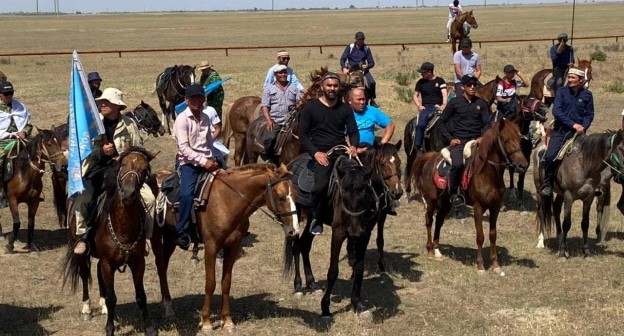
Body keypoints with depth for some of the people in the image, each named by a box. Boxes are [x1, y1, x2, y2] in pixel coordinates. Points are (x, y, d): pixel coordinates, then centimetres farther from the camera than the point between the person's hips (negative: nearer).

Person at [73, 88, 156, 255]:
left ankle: (144, 235, 0)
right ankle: (82, 236, -7)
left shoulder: (129, 124, 4)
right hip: (98, 169, -1)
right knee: (81, 200, -25)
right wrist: (101, 151, -18)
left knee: (149, 198, -17)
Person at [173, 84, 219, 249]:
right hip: (188, 162, -7)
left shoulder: (206, 117, 10)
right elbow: (184, 148, -16)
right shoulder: (182, 119, -9)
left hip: (206, 162, 7)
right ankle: (181, 232, -15)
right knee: (187, 194, -27)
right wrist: (203, 162, -21)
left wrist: (211, 160, 5)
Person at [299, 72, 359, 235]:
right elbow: (302, 134, 3)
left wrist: (353, 146, -10)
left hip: (342, 152, 4)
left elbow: (353, 132, 12)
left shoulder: (345, 109, 14)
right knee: (321, 185, -26)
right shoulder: (310, 107, 5)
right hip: (321, 153, -3)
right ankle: (316, 219, -2)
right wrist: (315, 152, -10)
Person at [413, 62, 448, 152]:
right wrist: (419, 105, 0)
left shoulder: (440, 81, 7)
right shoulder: (421, 82, 14)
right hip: (426, 107, 1)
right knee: (421, 124, -26)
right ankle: (417, 146, -22)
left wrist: (444, 104, -20)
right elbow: (415, 96, 18)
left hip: (438, 107, -1)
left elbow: (444, 94, -2)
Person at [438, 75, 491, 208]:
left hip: (476, 140, 3)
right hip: (458, 141, -3)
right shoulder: (454, 103, 4)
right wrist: (450, 139, -3)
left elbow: (486, 124, 11)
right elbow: (441, 123, 8)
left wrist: (482, 137, -8)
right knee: (457, 164, -30)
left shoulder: (481, 103, 12)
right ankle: (454, 193, -10)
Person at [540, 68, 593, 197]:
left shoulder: (587, 95, 4)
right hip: (561, 130, -2)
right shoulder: (562, 92, -1)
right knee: (550, 156, -17)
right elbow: (556, 111, -11)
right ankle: (547, 184, -1)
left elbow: (589, 115, 9)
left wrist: (583, 127, -10)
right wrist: (573, 124, -18)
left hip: (578, 132, 2)